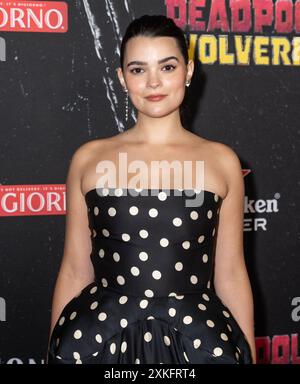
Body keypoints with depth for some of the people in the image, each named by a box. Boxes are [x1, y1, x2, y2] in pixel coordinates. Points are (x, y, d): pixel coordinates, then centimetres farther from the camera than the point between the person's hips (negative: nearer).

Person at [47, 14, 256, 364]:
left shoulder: (221, 160, 1)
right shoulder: (89, 158, 1)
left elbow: (231, 274, 4)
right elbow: (75, 272, 5)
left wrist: (249, 356, 6)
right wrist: (55, 352, 7)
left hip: (198, 340, 0)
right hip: (98, 337, 0)